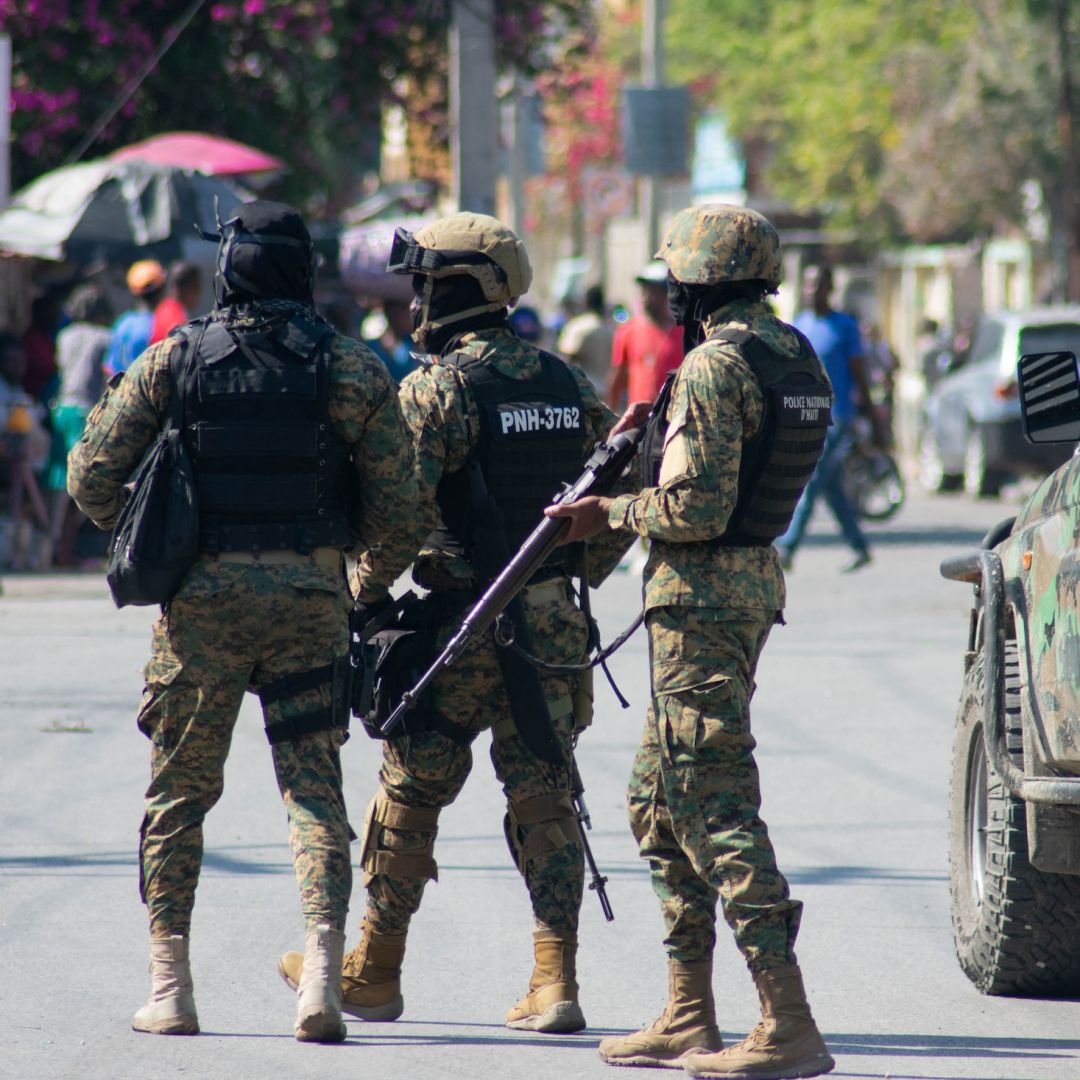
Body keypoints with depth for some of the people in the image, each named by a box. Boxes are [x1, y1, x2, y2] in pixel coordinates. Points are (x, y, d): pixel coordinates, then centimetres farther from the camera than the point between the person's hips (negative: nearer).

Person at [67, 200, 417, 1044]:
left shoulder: (174, 360, -2)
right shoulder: (350, 368, -2)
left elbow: (91, 477, -2)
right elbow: (396, 506, -2)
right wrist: (361, 559, 18)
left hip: (204, 594, 0)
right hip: (310, 595, 0)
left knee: (179, 792, 11)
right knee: (315, 790, 6)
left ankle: (170, 986, 12)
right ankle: (323, 966, -10)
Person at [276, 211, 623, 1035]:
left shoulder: (436, 388, -11)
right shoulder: (568, 385, 9)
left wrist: (362, 599, -3)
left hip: (459, 625, -5)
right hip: (553, 623, 5)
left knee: (410, 795, 7)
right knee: (544, 800, 6)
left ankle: (374, 973, 16)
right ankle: (555, 985, 0)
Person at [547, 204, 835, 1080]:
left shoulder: (717, 366, -18)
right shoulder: (796, 358, 12)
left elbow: (696, 508, -22)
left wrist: (612, 513, -8)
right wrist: (658, 440, 15)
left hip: (702, 597, -10)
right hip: (754, 579, 10)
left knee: (717, 808, -10)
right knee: (659, 801, 18)